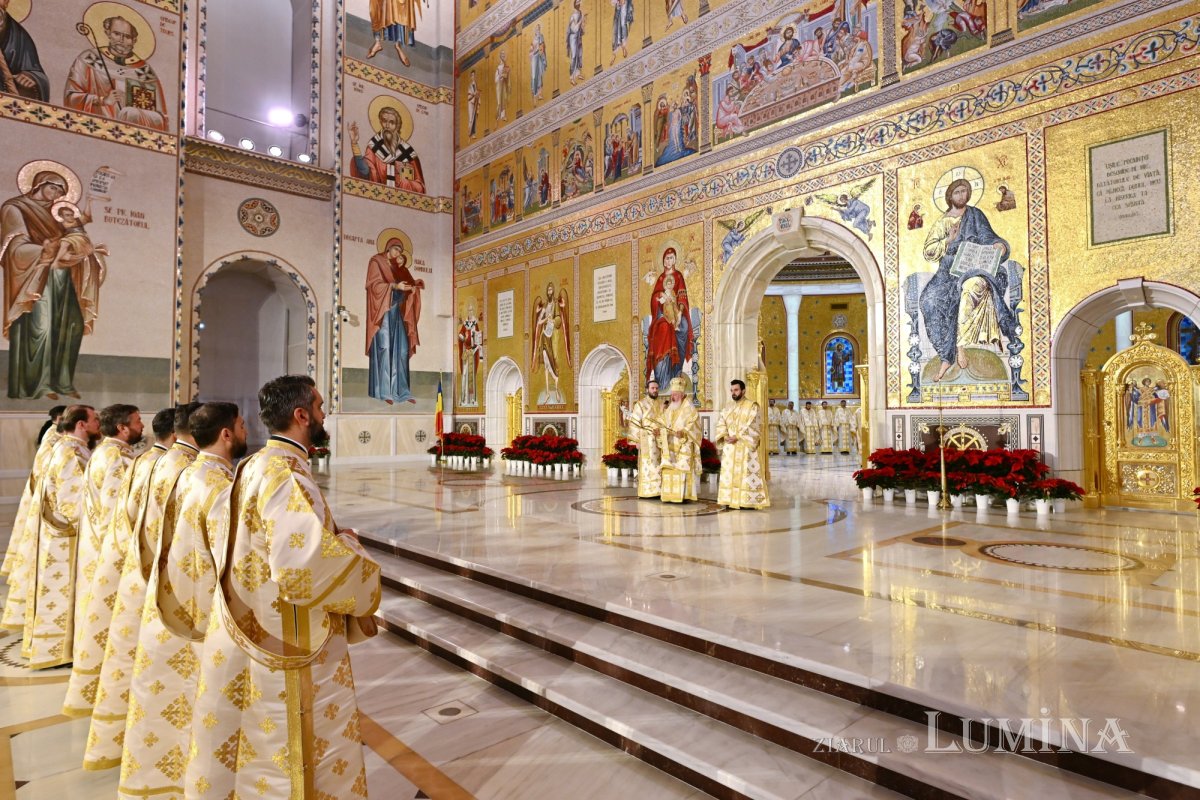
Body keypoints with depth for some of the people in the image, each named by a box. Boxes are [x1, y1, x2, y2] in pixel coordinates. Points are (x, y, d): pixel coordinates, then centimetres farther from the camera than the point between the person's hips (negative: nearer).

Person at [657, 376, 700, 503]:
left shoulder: (688, 407, -3)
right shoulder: (669, 408, 17)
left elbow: (693, 424, -12)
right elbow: (664, 424, 18)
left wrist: (683, 432, -27)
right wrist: (660, 430, -2)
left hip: (683, 444, -6)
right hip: (669, 445, 6)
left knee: (681, 468, -10)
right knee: (668, 468, 3)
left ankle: (682, 495, -8)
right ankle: (669, 494, 6)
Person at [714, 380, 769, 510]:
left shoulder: (752, 406, -4)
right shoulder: (728, 408, 15)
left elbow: (753, 426, -12)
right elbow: (721, 424, 10)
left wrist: (737, 437, -18)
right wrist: (724, 436, -10)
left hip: (745, 446, -6)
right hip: (729, 447, 6)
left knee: (746, 473, -6)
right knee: (729, 473, 5)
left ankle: (748, 501, -3)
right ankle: (730, 500, 10)